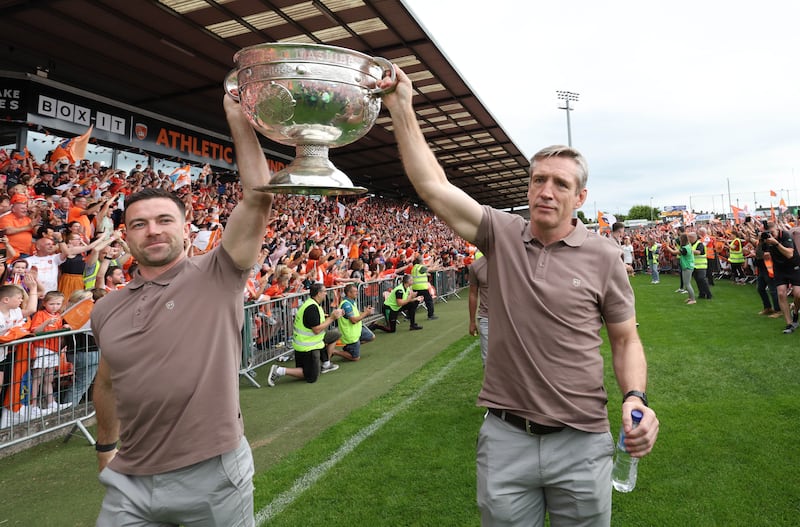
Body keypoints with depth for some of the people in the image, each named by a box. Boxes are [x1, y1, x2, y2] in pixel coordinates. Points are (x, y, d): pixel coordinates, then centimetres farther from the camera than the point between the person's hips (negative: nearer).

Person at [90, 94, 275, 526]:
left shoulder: (218, 277, -10)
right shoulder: (107, 310, 4)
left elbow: (257, 197, -19)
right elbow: (107, 382, 18)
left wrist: (236, 115, -19)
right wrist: (105, 449, 26)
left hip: (213, 474, -3)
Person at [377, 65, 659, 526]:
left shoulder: (602, 256, -4)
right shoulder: (502, 234, -2)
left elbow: (625, 339, 3)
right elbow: (433, 185, -10)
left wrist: (636, 398, -14)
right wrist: (402, 108, -13)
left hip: (581, 442, 0)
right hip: (504, 437, 1)